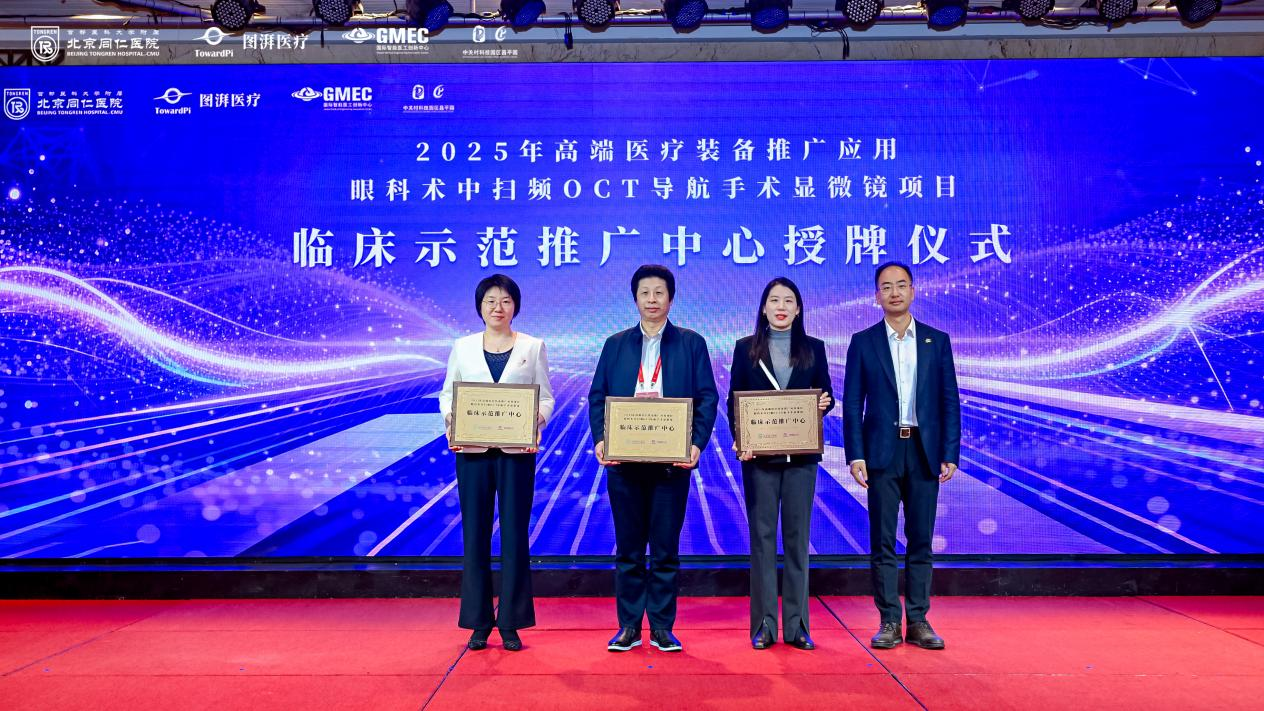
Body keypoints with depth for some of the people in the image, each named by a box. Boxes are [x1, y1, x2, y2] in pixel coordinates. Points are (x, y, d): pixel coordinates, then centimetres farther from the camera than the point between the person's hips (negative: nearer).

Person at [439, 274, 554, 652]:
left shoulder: (533, 347, 7)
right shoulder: (462, 347, 10)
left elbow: (546, 396, 5)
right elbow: (447, 393, 10)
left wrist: (538, 416, -16)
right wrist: (451, 416, -10)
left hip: (517, 450, -1)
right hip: (472, 450, 1)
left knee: (515, 535, 2)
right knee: (475, 535, 3)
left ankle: (511, 624, 12)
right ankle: (479, 622, 14)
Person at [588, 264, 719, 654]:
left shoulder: (691, 343, 6)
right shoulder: (615, 345, 11)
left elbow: (707, 397, 1)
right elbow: (597, 396, 7)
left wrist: (697, 443, -12)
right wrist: (600, 440, -9)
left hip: (672, 460, -1)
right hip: (624, 460, 2)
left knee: (666, 549, 5)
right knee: (628, 548, 7)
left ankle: (662, 627, 15)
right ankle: (629, 626, 17)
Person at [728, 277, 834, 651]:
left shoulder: (813, 349, 8)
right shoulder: (746, 349, 5)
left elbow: (826, 395, 10)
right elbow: (733, 401, 3)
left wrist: (824, 403, -14)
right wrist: (738, 440, -13)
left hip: (801, 455, 1)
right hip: (759, 455, -1)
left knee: (797, 537, 5)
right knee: (762, 537, 3)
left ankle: (796, 625, 13)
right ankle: (763, 626, 10)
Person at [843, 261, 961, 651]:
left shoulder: (937, 340, 7)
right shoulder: (863, 342, 4)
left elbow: (950, 401, 6)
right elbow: (852, 403, 1)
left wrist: (950, 454, -2)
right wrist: (855, 455, -7)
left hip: (924, 453, 1)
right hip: (882, 453, -1)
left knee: (921, 541, 6)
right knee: (882, 541, 2)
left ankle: (918, 622, 15)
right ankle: (889, 622, 10)